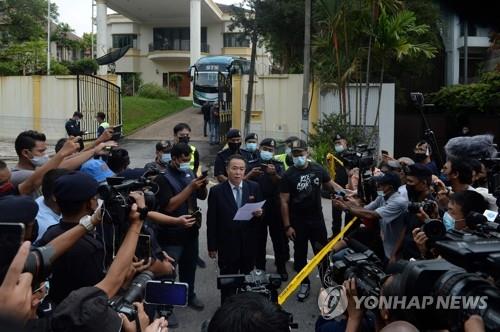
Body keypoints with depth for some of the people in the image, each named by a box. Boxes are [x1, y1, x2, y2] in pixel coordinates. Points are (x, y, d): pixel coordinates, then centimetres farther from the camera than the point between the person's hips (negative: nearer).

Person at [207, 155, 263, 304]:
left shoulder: (254, 187, -1)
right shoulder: (216, 191, -6)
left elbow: (261, 211, 8)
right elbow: (211, 221, -4)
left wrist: (260, 213, -17)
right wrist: (212, 246, -3)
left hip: (249, 245, 2)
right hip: (227, 246, -2)